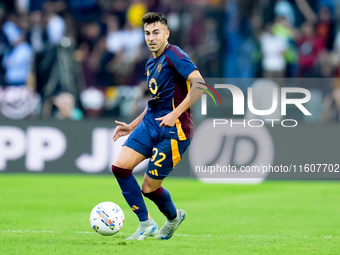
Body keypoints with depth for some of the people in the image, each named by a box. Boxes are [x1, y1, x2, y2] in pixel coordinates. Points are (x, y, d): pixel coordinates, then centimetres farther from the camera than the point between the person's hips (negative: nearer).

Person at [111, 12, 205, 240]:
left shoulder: (174, 55, -11)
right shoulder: (151, 64, 16)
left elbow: (199, 84, -23)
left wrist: (175, 114, -26)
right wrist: (132, 126, 23)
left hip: (173, 131, -8)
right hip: (150, 124, 8)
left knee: (149, 188, -4)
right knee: (120, 166, -8)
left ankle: (173, 217, 28)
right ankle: (146, 224, 4)